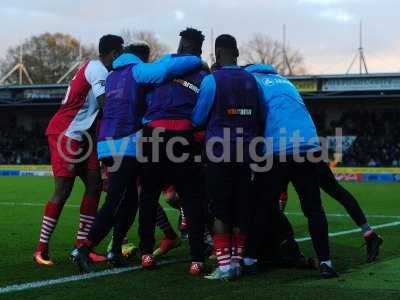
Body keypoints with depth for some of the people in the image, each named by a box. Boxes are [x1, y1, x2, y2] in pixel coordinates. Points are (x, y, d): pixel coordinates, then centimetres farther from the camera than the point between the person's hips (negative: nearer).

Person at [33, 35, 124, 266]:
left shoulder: (95, 68, 16)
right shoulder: (97, 68, -13)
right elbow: (105, 103, -23)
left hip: (81, 136, 10)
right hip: (65, 134, -10)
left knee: (95, 185, 4)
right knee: (63, 190, -11)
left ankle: (81, 245, 7)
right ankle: (42, 249, -5)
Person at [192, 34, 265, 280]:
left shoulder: (212, 80, -5)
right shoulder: (252, 81, 9)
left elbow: (198, 119, -1)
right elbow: (261, 118, 14)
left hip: (220, 151, -4)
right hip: (245, 151, 4)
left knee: (220, 210, -1)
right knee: (241, 209, 9)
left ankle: (224, 263, -5)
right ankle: (237, 260, 13)